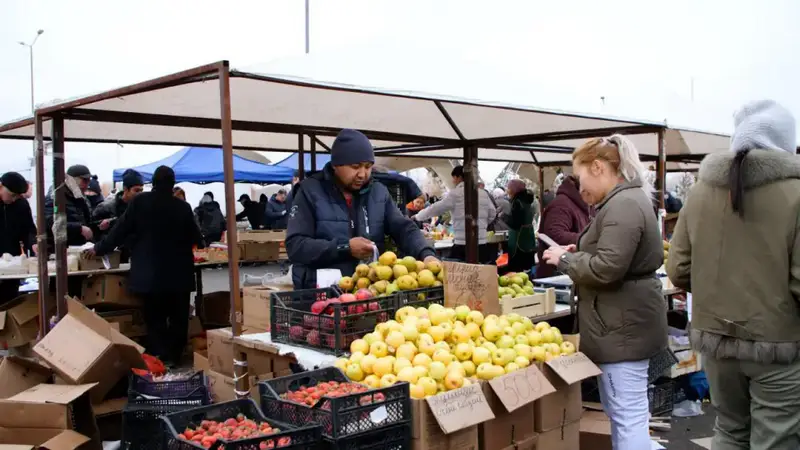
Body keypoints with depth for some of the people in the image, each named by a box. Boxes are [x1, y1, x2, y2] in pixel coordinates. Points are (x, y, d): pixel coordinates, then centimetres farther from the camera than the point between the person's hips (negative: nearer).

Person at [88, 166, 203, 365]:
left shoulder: (140, 202, -4)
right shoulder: (182, 206, -4)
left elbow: (121, 229, 0)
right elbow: (195, 238, 5)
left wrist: (99, 249, 14)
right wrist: (201, 243, 30)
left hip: (150, 273, 0)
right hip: (178, 272, 1)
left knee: (155, 318, 6)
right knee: (178, 317, 11)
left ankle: (160, 359, 2)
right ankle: (175, 356, 17)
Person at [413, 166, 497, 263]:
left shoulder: (455, 193, -4)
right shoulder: (483, 193, 10)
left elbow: (436, 208, 0)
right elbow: (492, 213, 17)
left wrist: (416, 217, 13)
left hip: (462, 244, -5)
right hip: (481, 244, 5)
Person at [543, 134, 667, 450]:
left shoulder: (623, 205, -20)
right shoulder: (628, 200, 15)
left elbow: (606, 268, -26)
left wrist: (565, 259, -11)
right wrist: (579, 252, 10)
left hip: (624, 325, -11)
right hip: (627, 321, 11)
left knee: (628, 415, -3)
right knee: (622, 411, 19)